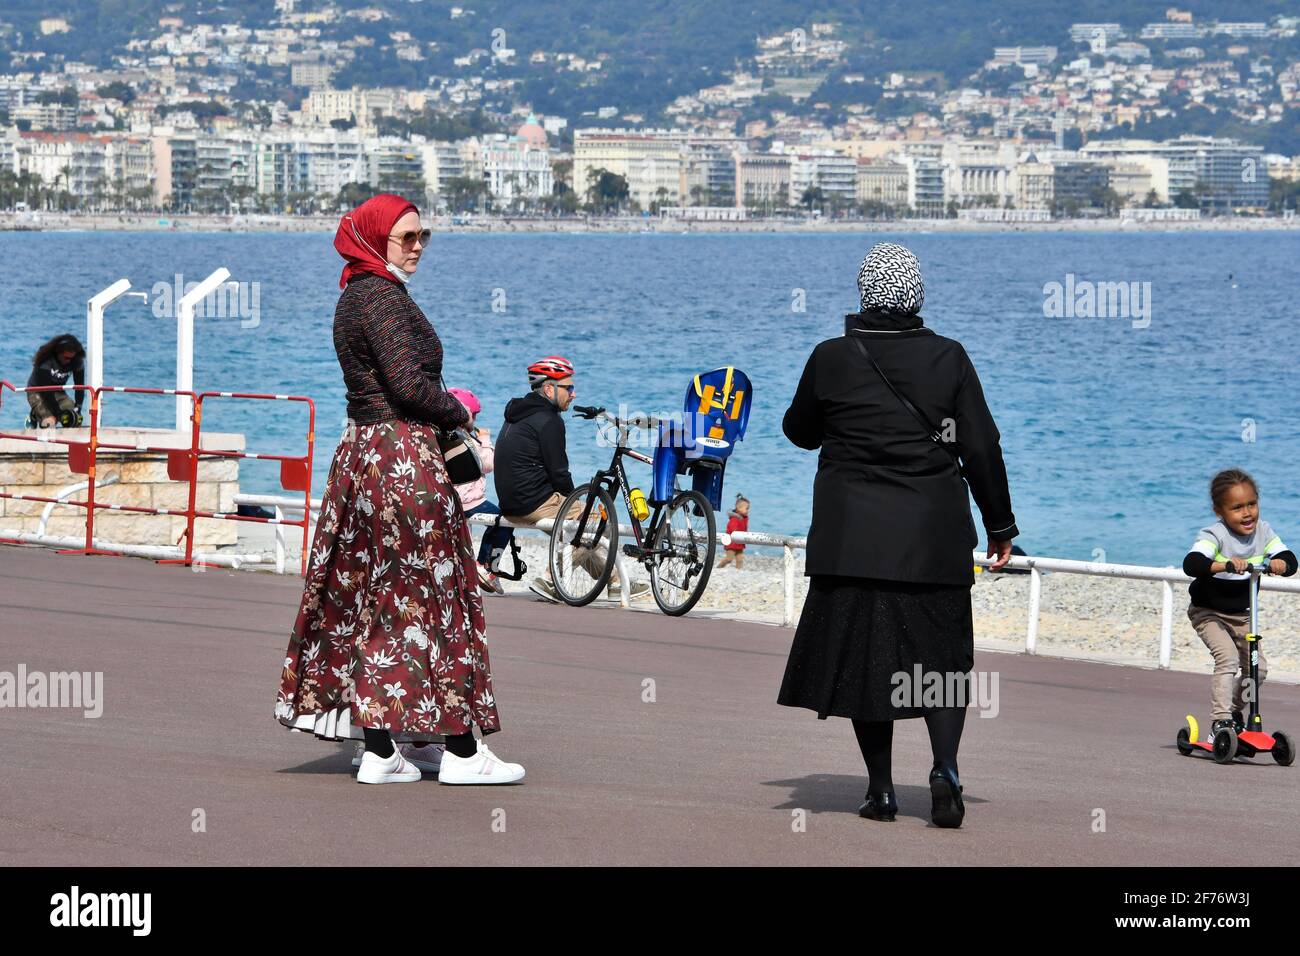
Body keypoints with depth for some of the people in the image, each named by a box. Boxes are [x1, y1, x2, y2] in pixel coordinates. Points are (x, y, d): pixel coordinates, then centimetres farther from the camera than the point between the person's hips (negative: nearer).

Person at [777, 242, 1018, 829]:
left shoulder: (831, 359, -3)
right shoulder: (948, 359, -2)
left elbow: (800, 431, 12)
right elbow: (982, 450, 0)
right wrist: (1000, 525, 10)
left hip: (851, 534, 0)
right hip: (934, 536, 0)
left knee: (863, 654, 7)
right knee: (941, 655, 7)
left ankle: (880, 790, 6)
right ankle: (945, 768, -14)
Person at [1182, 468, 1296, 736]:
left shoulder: (1262, 531, -7)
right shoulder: (1214, 536, -25)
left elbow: (1290, 560, -12)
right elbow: (1191, 564, -40)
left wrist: (1279, 563, -36)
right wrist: (1225, 565, -56)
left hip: (1241, 615, 6)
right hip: (1208, 613, -6)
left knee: (1258, 667, 3)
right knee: (1227, 656, -25)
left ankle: (1234, 712, 29)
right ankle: (1220, 721, -22)